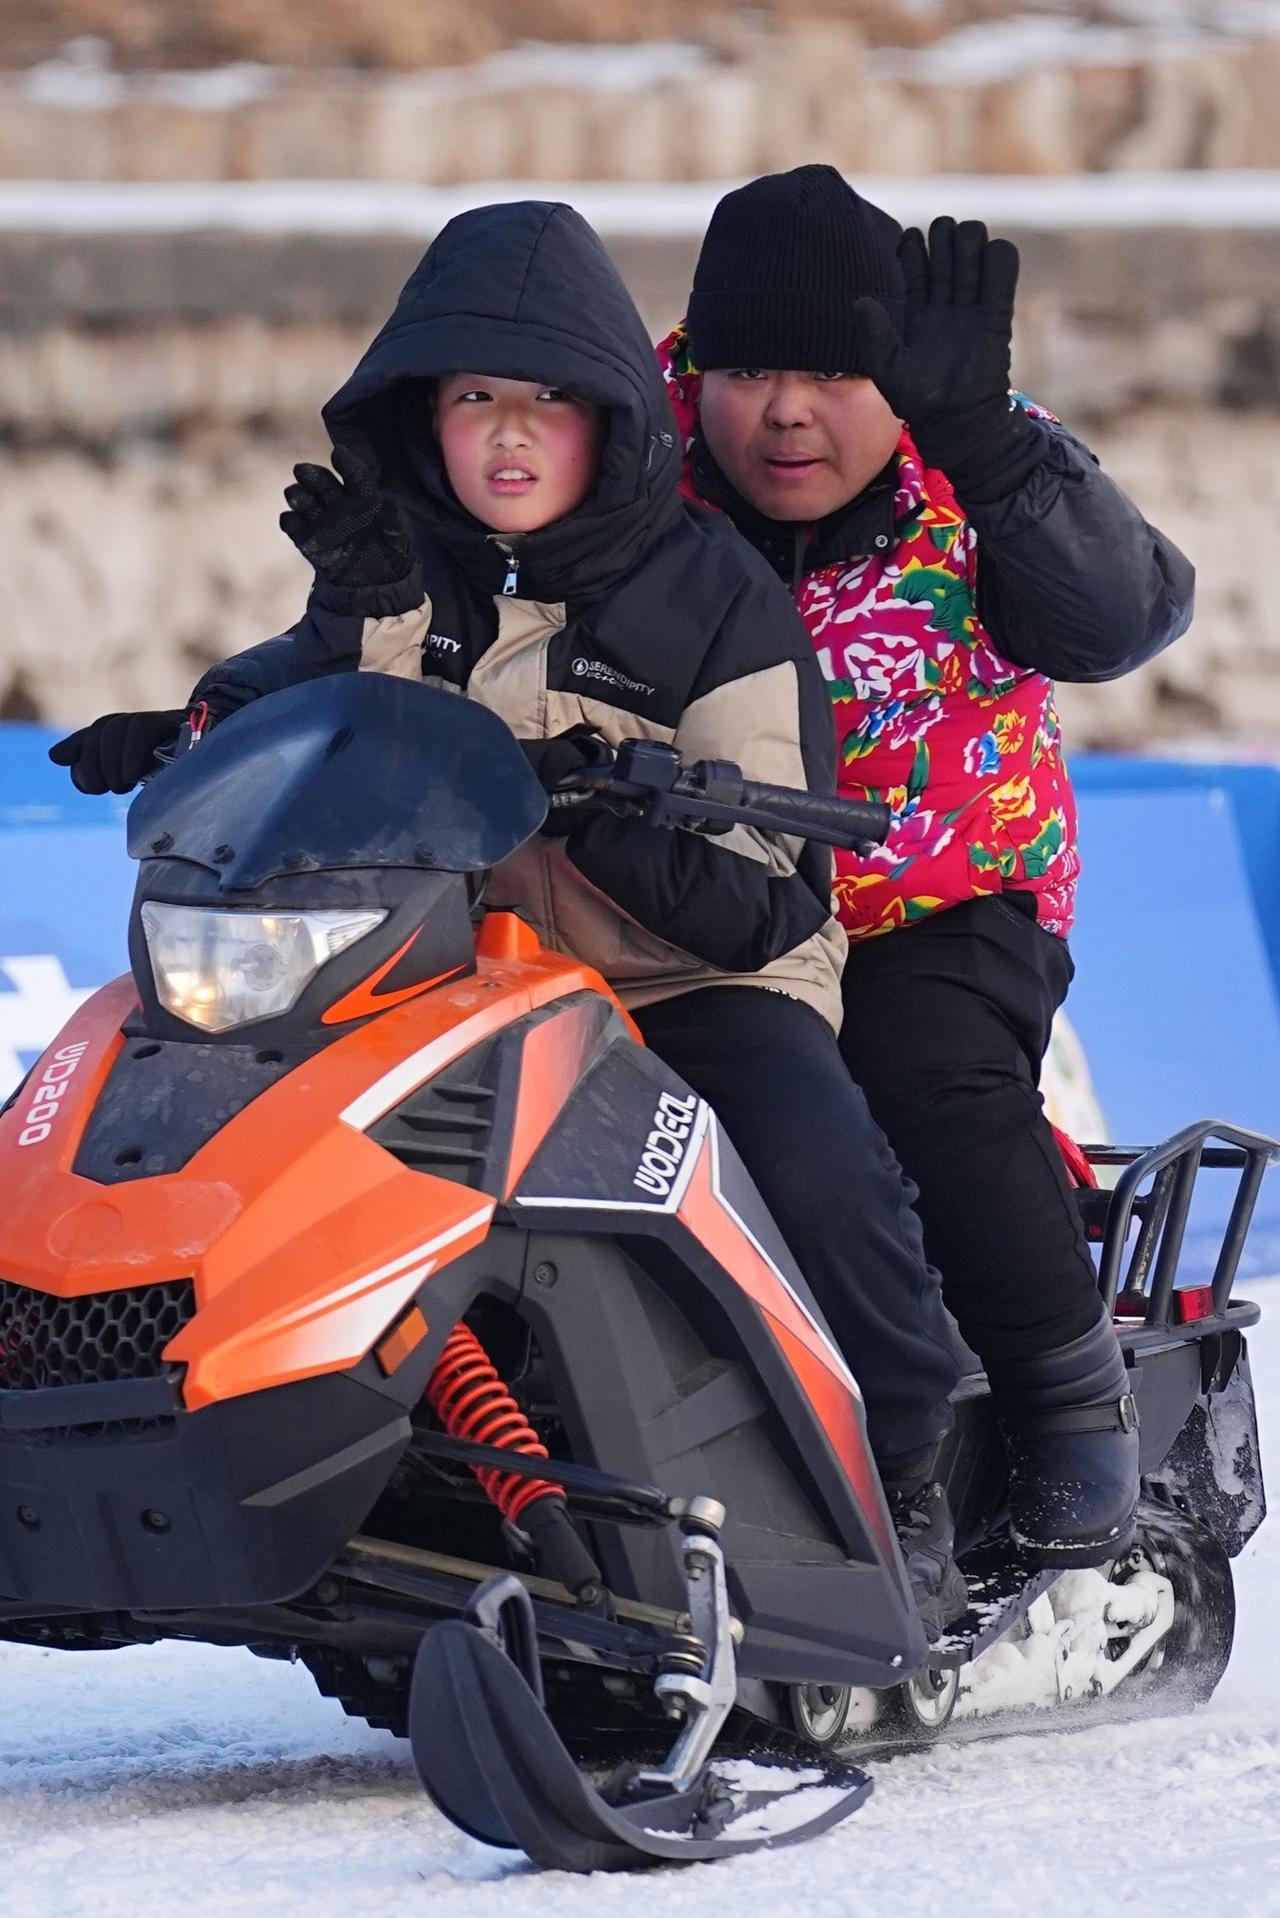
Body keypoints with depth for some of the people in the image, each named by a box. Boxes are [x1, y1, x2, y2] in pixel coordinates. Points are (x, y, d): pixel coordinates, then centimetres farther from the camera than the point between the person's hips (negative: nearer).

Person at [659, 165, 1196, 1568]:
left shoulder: (985, 479, -9)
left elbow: (1121, 620, -27)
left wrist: (977, 435, -37)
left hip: (948, 907, -2)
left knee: (930, 1080, -31)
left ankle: (1069, 1387, -11)